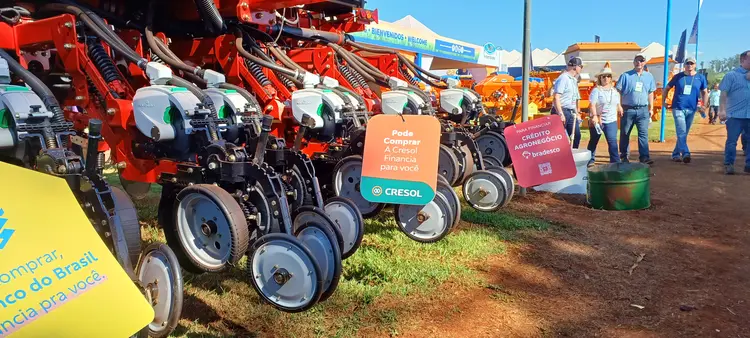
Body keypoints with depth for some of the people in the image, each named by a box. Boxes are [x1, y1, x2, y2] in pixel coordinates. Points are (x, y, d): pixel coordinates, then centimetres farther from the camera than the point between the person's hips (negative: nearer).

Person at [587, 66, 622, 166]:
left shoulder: (614, 91, 11)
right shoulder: (596, 90, -7)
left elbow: (618, 105, 20)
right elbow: (592, 104, -17)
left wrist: (622, 114, 13)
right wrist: (594, 116, -29)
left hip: (611, 121, 3)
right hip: (597, 120, -3)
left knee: (613, 141, -6)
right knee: (593, 141, 10)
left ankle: (615, 162, -5)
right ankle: (590, 160, 24)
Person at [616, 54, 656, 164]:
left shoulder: (649, 76, 13)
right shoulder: (625, 75, 2)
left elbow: (651, 93, 17)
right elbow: (618, 91, 0)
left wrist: (651, 108, 14)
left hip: (643, 110, 2)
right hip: (628, 109, -2)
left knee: (643, 133, -6)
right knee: (624, 134, 5)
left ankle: (644, 157, -9)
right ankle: (624, 156, 17)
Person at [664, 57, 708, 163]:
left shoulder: (700, 78, 8)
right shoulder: (678, 77, 4)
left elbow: (705, 92, 14)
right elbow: (667, 88, 13)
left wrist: (703, 104, 1)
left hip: (691, 109, 3)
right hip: (678, 108, -3)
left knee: (684, 133, 9)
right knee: (681, 132, -16)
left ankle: (676, 154, 18)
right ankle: (685, 154, -24)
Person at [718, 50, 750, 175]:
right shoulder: (732, 75, 1)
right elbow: (724, 94, -6)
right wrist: (722, 110, -13)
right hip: (735, 115, -5)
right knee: (732, 141, 0)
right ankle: (729, 164, 6)